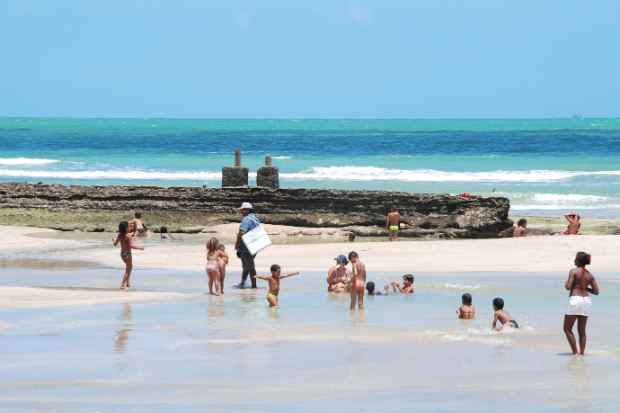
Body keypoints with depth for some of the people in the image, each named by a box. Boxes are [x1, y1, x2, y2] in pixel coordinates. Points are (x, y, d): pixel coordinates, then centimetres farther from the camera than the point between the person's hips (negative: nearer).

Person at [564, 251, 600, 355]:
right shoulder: (590, 275, 9)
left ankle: (575, 352, -4)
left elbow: (568, 287, -13)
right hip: (586, 301, 6)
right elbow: (596, 291, 9)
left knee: (567, 329, 5)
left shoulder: (573, 271, -7)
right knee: (582, 331, 11)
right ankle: (582, 353, 7)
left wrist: (566, 283, 9)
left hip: (575, 299, -6)